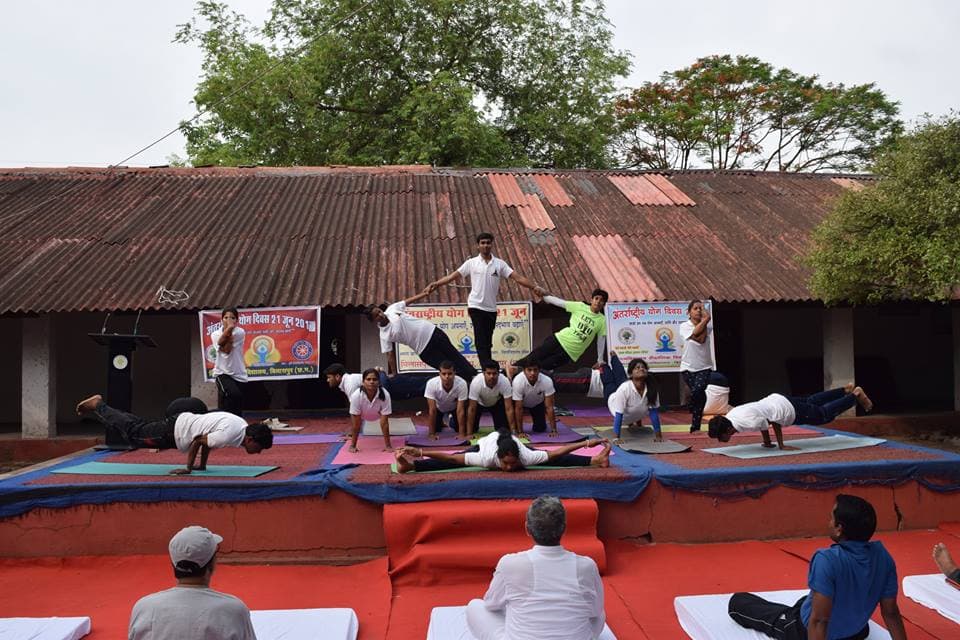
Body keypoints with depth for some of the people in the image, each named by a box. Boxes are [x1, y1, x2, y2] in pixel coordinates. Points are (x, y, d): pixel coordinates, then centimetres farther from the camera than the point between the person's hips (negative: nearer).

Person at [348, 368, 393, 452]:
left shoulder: (385, 395, -41)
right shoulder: (356, 395, -40)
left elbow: (384, 422, -33)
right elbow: (356, 423, -31)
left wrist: (388, 445, -31)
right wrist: (352, 445, -27)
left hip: (378, 414, 1)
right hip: (362, 415, 0)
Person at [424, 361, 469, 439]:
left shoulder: (462, 384, -40)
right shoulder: (431, 384, -39)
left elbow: (460, 410, -32)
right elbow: (432, 410, -32)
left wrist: (462, 433, -32)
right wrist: (432, 434, -29)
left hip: (455, 407, 0)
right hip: (438, 407, 0)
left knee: (459, 428, -6)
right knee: (436, 429, -8)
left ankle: (452, 420, 28)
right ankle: (440, 422, 28)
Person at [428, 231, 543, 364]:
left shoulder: (500, 264, 6)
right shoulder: (471, 263, 2)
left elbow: (517, 277, 0)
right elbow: (453, 276, 0)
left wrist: (534, 287, -12)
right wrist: (435, 283, -11)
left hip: (491, 308, 3)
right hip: (476, 306, -3)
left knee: (487, 343, 10)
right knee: (481, 342, -10)